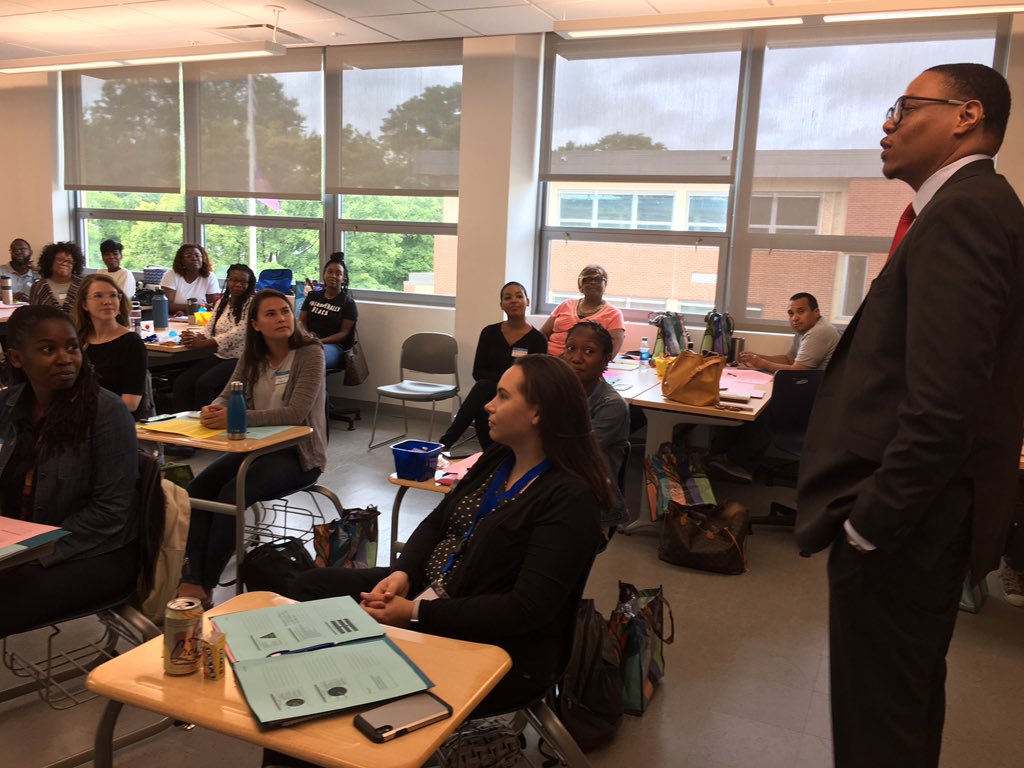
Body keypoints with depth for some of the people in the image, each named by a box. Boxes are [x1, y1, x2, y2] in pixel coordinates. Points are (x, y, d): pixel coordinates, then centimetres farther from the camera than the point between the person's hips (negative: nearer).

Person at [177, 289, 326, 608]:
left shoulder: (310, 353, -13)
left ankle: (204, 585, -13)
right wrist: (214, 409, -24)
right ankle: (191, 579, -19)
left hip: (298, 453, -6)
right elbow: (228, 396, 3)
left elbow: (296, 413, -23)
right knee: (197, 489, -17)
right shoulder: (252, 356, 8)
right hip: (257, 446, 6)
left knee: (232, 495, -27)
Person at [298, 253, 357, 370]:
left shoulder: (348, 303, 7)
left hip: (333, 345, -3)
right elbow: (301, 321, 16)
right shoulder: (312, 296, 21)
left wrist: (321, 341, -16)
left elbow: (344, 333, 0)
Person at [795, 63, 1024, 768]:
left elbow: (942, 404, -28)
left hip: (897, 525, -10)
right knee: (909, 704, 25)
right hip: (919, 511, 10)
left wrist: (869, 521, -18)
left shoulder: (961, 212, -19)